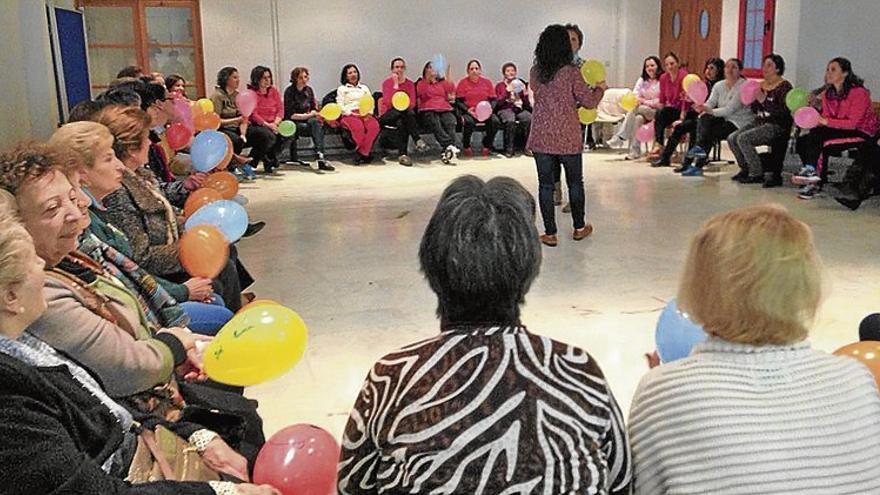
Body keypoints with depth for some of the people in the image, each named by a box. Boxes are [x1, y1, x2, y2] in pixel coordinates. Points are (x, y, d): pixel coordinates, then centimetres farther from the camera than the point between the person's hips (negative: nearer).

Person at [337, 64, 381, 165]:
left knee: (374, 125, -33)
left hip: (365, 114, 3)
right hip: (349, 115, -3)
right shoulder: (342, 89, 19)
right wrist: (352, 114, -10)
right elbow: (340, 106, 6)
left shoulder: (364, 88, 30)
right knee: (358, 126, -39)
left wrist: (368, 113, -3)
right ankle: (366, 153, -28)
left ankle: (362, 152, -30)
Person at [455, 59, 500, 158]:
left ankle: (487, 146, -3)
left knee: (495, 121, -26)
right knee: (468, 122, -36)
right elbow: (458, 101, 0)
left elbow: (493, 100, 12)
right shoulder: (463, 83, 5)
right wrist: (468, 110, -16)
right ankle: (466, 147, -9)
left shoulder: (487, 82, 13)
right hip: (469, 112, -2)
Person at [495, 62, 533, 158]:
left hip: (519, 108, 3)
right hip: (505, 109, -2)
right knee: (510, 121, -37)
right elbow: (499, 102, -2)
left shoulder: (520, 84, 20)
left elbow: (527, 104, 15)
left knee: (529, 118, -31)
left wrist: (525, 92, -3)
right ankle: (509, 149, -30)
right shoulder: (500, 85, 14)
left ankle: (528, 147, -24)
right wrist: (507, 91, -12)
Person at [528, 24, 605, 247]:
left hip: (541, 137, 2)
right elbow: (589, 102, -6)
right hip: (568, 137, -2)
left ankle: (550, 233, 10)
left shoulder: (534, 72, 0)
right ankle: (579, 228, 28)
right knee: (575, 182, 15)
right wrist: (600, 88, 15)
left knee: (545, 184, 7)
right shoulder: (571, 72, -12)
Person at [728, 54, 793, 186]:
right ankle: (745, 170, 8)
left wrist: (764, 100, -25)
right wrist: (753, 99, -2)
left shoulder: (784, 86, -8)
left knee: (743, 139, -25)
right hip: (759, 123, 8)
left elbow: (783, 112, -20)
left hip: (776, 126, -8)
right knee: (732, 138, -9)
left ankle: (757, 174, -14)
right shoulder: (761, 85, 14)